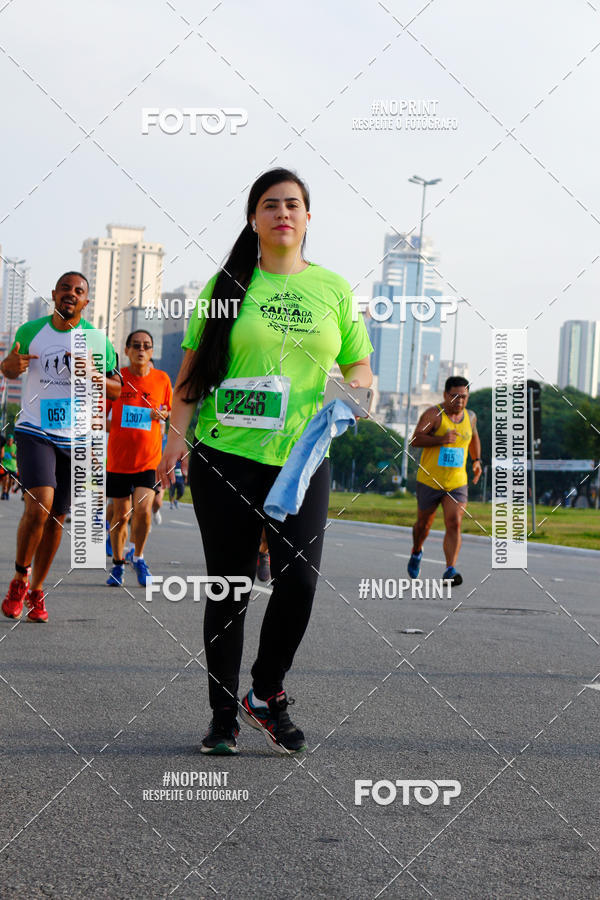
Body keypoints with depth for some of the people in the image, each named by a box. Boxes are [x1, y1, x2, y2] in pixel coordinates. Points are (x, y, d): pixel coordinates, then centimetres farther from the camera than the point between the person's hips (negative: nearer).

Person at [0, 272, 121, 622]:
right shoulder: (30, 331, 2)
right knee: (39, 504, -21)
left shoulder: (97, 340, 2)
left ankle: (37, 591, 22)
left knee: (56, 518, 5)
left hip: (74, 438, 2)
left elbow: (116, 390, 7)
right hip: (34, 431, -2)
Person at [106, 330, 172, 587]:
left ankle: (138, 557, 7)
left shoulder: (162, 379, 2)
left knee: (143, 509, -16)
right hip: (118, 459, 0)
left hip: (149, 459, 0)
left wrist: (162, 415, -6)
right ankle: (118, 563, 27)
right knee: (121, 514, 7)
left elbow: (169, 410, 17)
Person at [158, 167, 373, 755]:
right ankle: (223, 714, 15)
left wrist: (356, 385, -7)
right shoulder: (228, 285, 5)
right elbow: (192, 368, 7)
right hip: (225, 458, -1)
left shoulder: (333, 289, 10)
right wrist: (177, 435, -4)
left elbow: (360, 365, 16)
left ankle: (267, 694, 10)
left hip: (302, 461, 1)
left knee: (299, 580, -12)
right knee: (230, 589, 2)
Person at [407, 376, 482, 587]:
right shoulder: (434, 414, -11)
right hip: (429, 481, -2)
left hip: (457, 483, 2)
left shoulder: (470, 417, 6)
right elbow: (415, 439, -19)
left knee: (454, 524, -15)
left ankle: (450, 571, -21)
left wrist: (477, 460, 14)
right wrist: (441, 439, -33)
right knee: (424, 524, 14)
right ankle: (416, 552, 45)